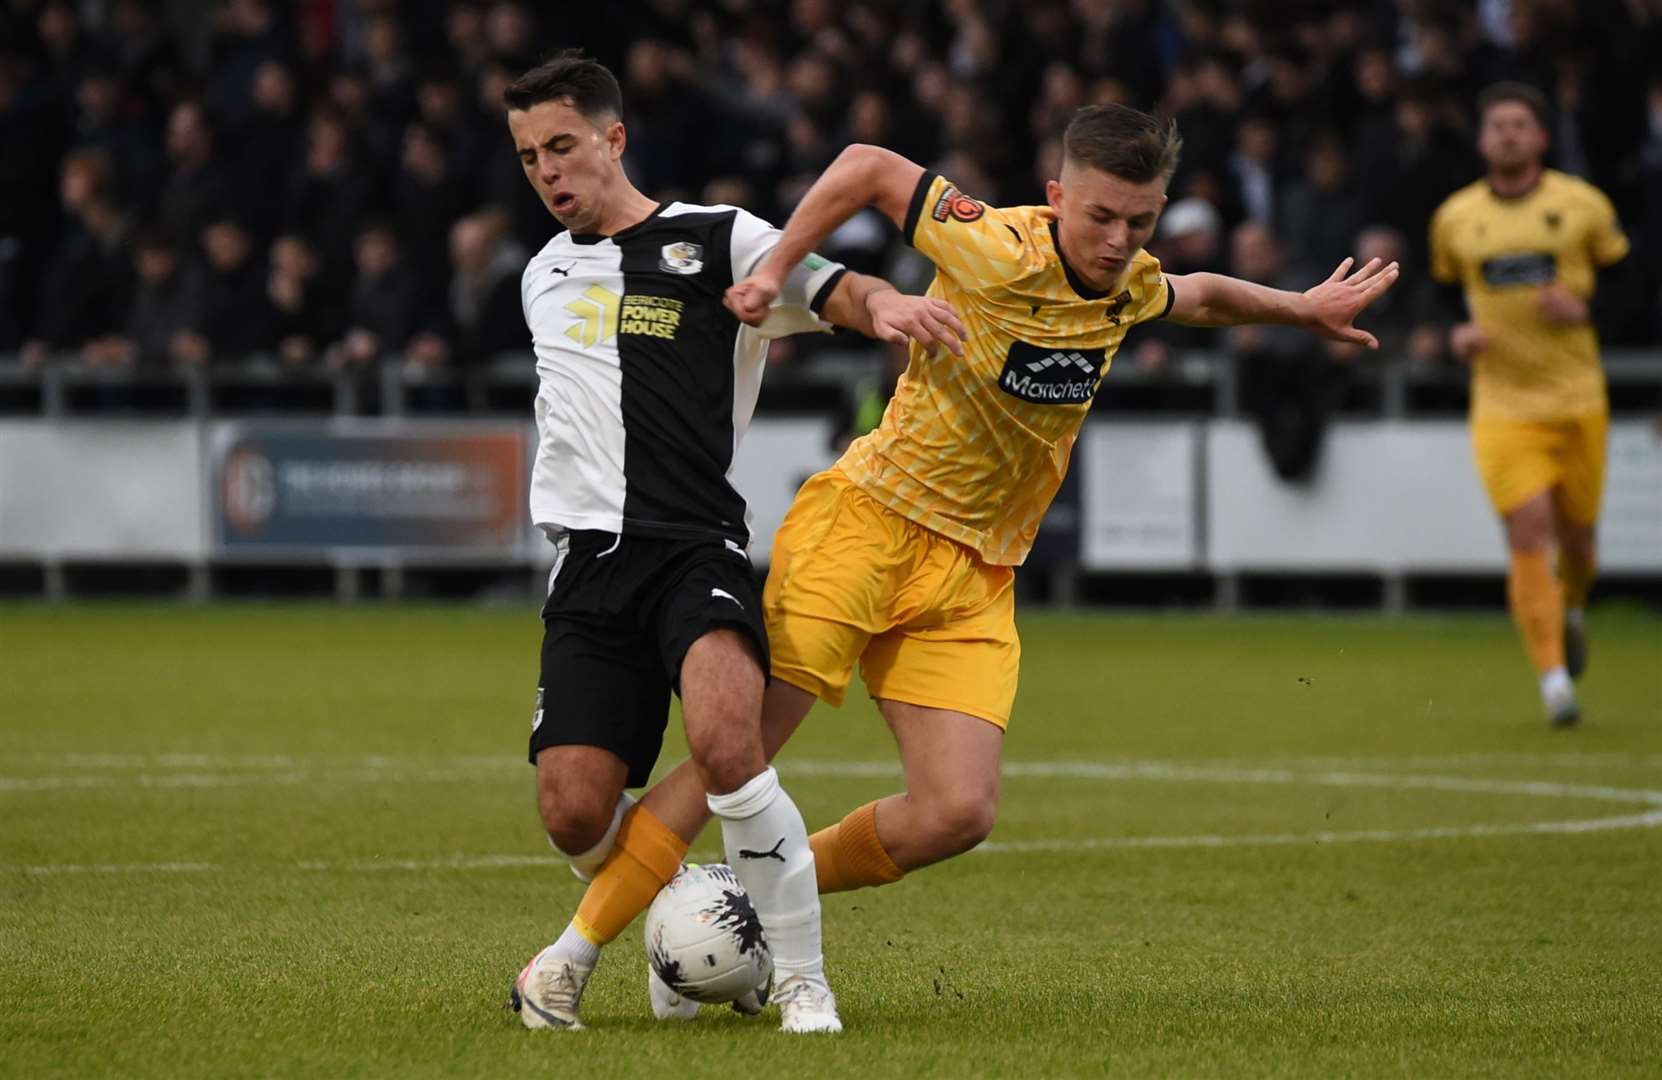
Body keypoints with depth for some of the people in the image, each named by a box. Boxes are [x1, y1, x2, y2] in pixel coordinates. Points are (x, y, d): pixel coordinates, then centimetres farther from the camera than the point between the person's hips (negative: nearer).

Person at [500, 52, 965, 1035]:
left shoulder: (718, 242, 2)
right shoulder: (544, 278, 20)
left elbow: (837, 290, -11)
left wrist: (882, 305, -32)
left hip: (697, 547, -5)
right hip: (590, 559, 5)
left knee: (724, 739, -32)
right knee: (575, 813, -9)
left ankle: (802, 980, -20)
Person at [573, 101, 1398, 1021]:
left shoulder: (1130, 286, 3)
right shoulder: (1000, 254, -17)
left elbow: (1201, 296, 28)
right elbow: (868, 168, -8)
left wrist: (1304, 310, 39)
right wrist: (774, 271, -13)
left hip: (973, 576, 6)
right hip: (866, 522, -6)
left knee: (958, 814, -9)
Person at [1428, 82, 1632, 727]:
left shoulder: (1582, 205, 0)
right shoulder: (1454, 218, 5)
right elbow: (1445, 292, 20)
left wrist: (1587, 309, -12)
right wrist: (1456, 334, 0)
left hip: (1577, 397, 0)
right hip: (1502, 401, 0)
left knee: (1575, 532, 8)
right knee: (1527, 530, -15)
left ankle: (1572, 610, 44)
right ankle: (1553, 676, -12)